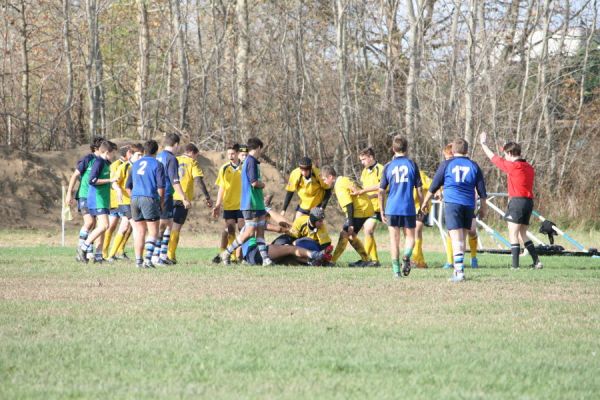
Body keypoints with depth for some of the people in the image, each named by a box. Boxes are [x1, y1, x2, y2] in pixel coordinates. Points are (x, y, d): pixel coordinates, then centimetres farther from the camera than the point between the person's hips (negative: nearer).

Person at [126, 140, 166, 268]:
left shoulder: (135, 164, 17)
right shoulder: (157, 164, -1)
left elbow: (128, 186, 19)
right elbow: (161, 186, -6)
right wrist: (162, 203, 4)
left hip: (135, 199, 5)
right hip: (149, 199, -5)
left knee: (139, 232, 10)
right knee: (153, 232, -1)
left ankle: (139, 260, 8)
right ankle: (148, 258, -15)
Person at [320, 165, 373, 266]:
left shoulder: (339, 186, -16)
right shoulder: (343, 180, 14)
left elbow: (349, 205, -21)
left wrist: (350, 224, -20)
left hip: (360, 210, -10)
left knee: (344, 234, -8)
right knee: (351, 235, 17)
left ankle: (332, 261, -8)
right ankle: (365, 260, 21)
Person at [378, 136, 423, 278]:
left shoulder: (388, 166, 3)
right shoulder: (412, 164, -1)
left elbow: (381, 191, 3)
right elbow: (419, 189, 0)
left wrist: (382, 212, 11)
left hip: (392, 208, 1)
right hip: (409, 208, -1)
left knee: (394, 239, 6)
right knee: (410, 236, 12)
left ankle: (396, 270, 2)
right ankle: (407, 256, -17)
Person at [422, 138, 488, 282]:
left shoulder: (446, 165, 3)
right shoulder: (473, 166, 10)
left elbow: (434, 186, 7)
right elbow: (481, 190, 12)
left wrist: (425, 202, 19)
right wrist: (483, 207, 22)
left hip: (452, 204, -3)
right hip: (469, 205, 3)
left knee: (457, 239, -10)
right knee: (462, 239, 14)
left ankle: (460, 271, -22)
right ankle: (458, 270, 17)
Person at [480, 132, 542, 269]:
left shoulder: (513, 166, -10)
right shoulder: (529, 168, 14)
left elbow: (493, 158, 0)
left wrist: (483, 143, 13)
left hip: (517, 201, -8)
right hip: (529, 201, 8)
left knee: (513, 235, -5)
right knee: (522, 235, 17)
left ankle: (515, 266, -9)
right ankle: (537, 262, 13)